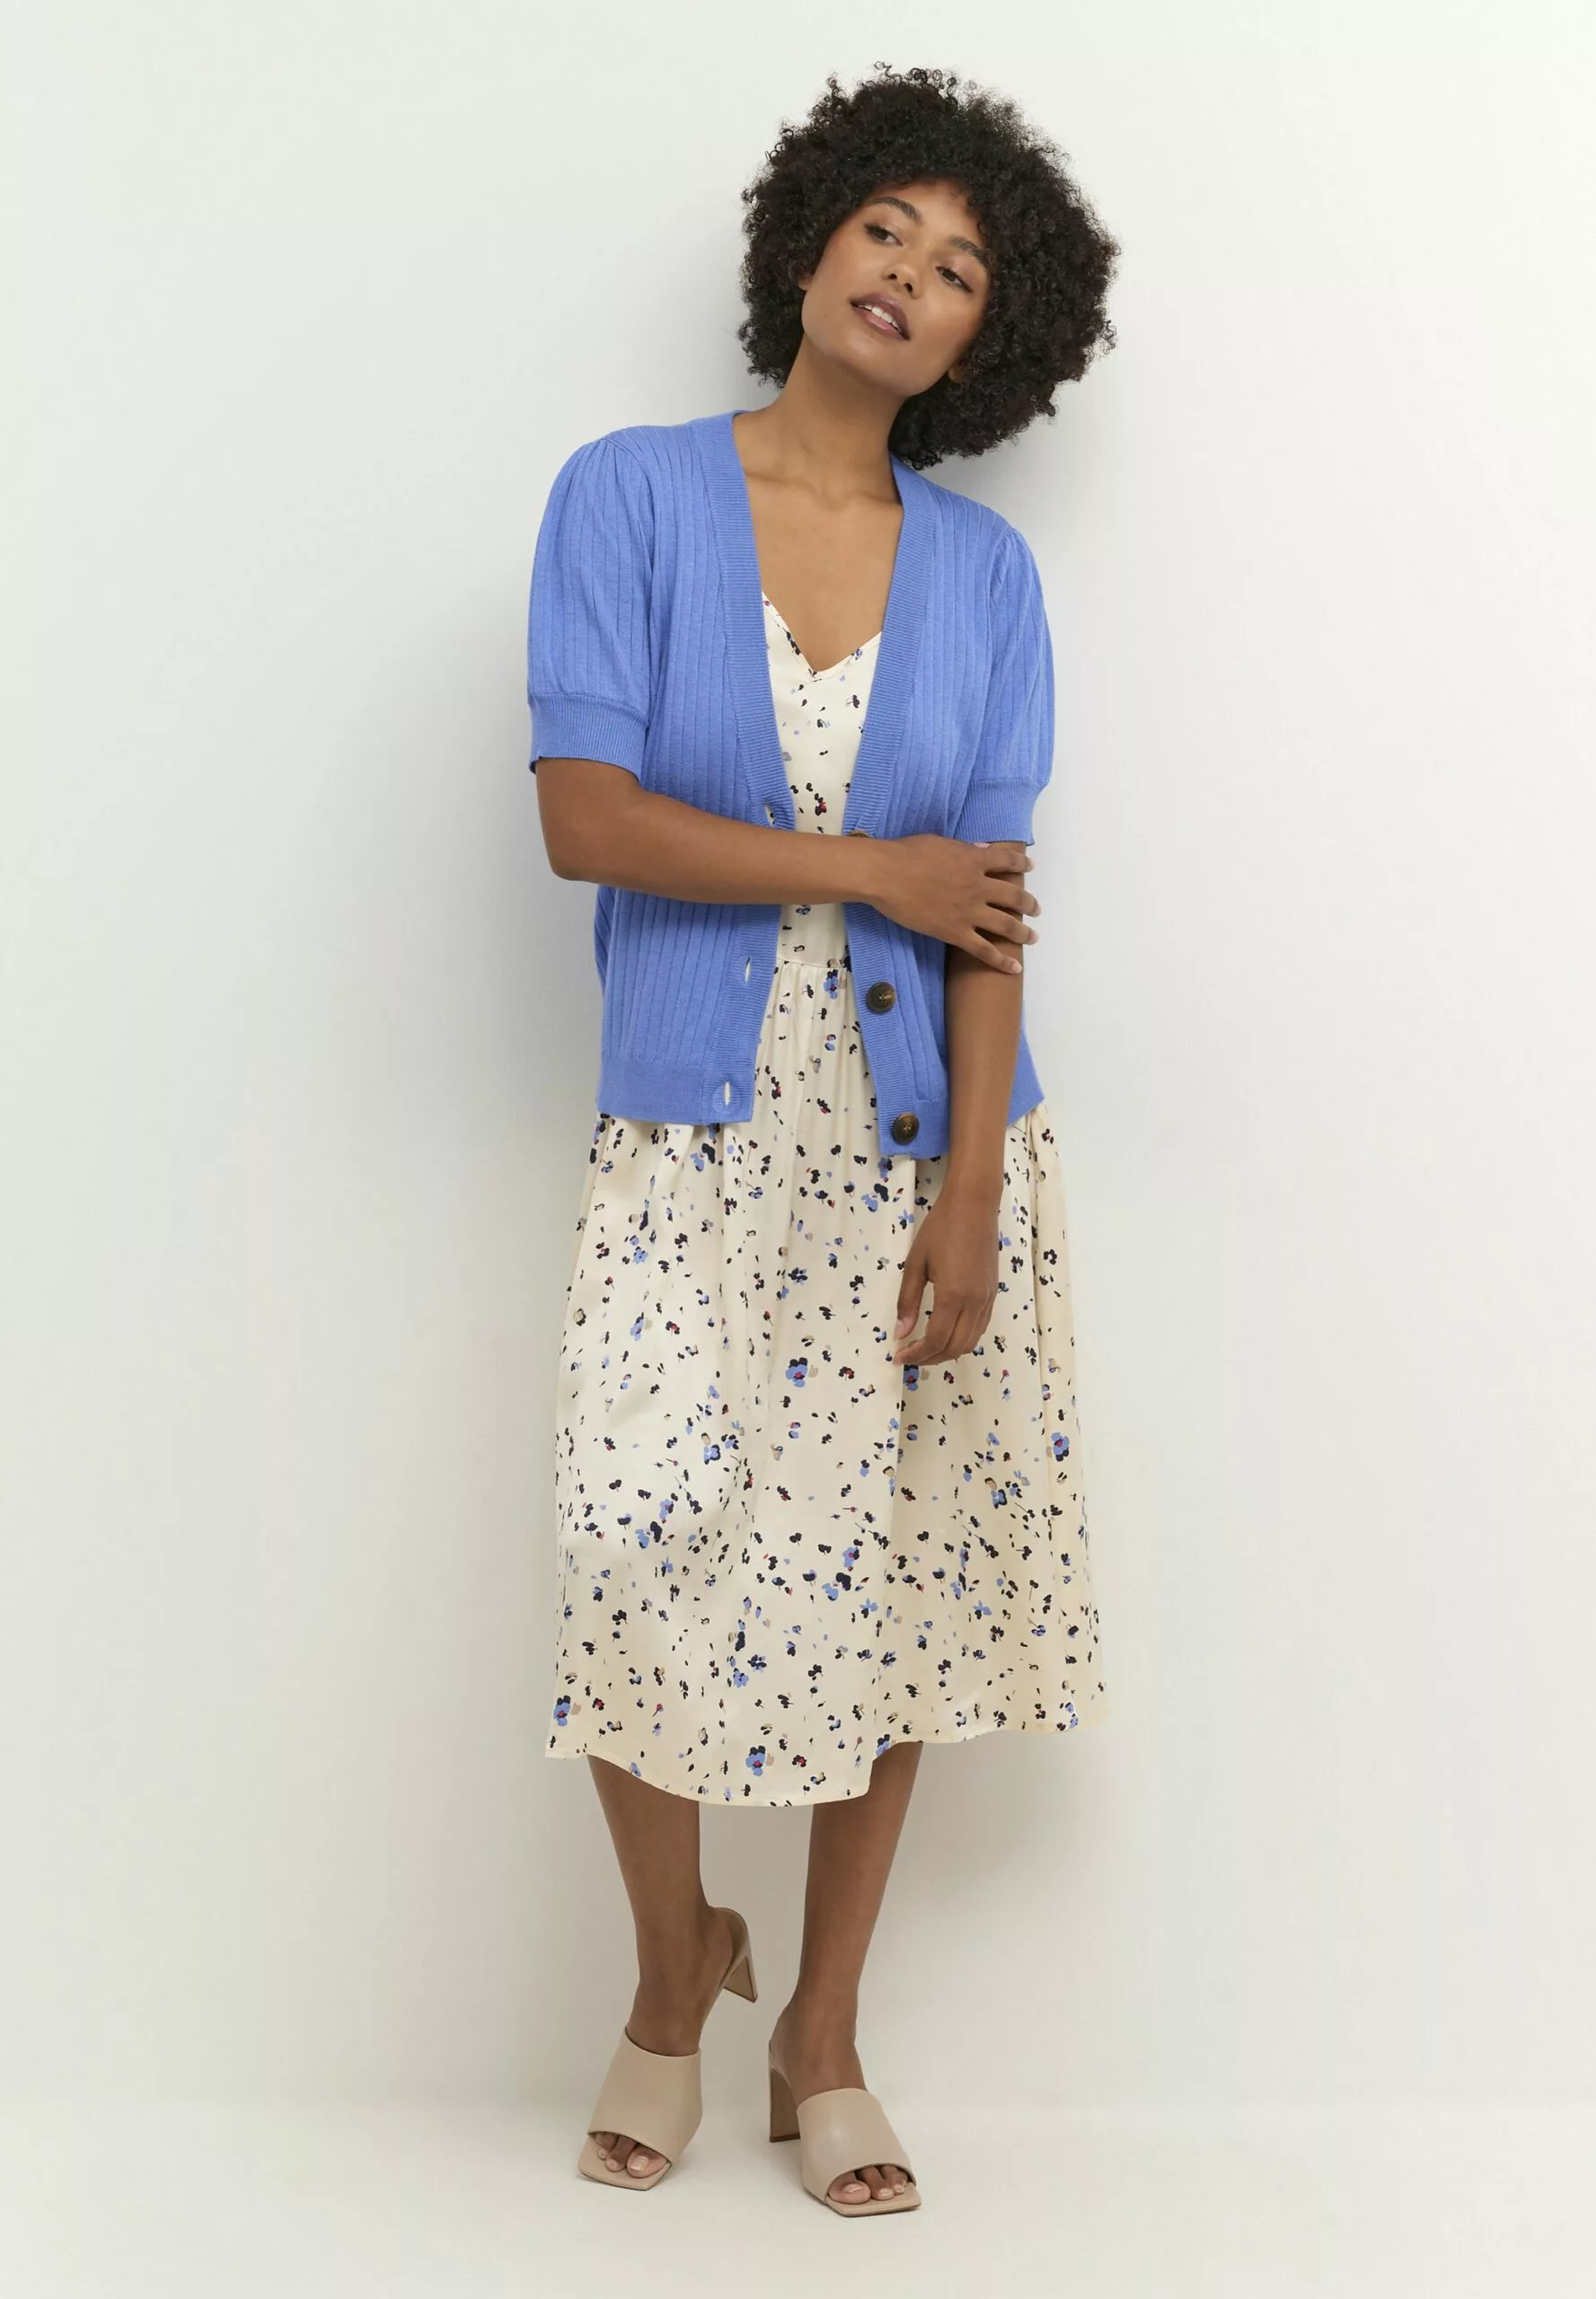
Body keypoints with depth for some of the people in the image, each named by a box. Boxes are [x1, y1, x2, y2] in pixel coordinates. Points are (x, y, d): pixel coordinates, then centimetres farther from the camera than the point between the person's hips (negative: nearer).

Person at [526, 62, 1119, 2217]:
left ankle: (823, 2034, 23)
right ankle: (675, 1960, 23)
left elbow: (995, 909, -1)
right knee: (649, 1568, -7)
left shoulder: (984, 568, 5)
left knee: (897, 1577, 5)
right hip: (697, 1139, -2)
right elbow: (585, 818, -10)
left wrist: (971, 1195, -10)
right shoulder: (630, 495, 0)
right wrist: (876, 869, -10)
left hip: (921, 1137, 2)